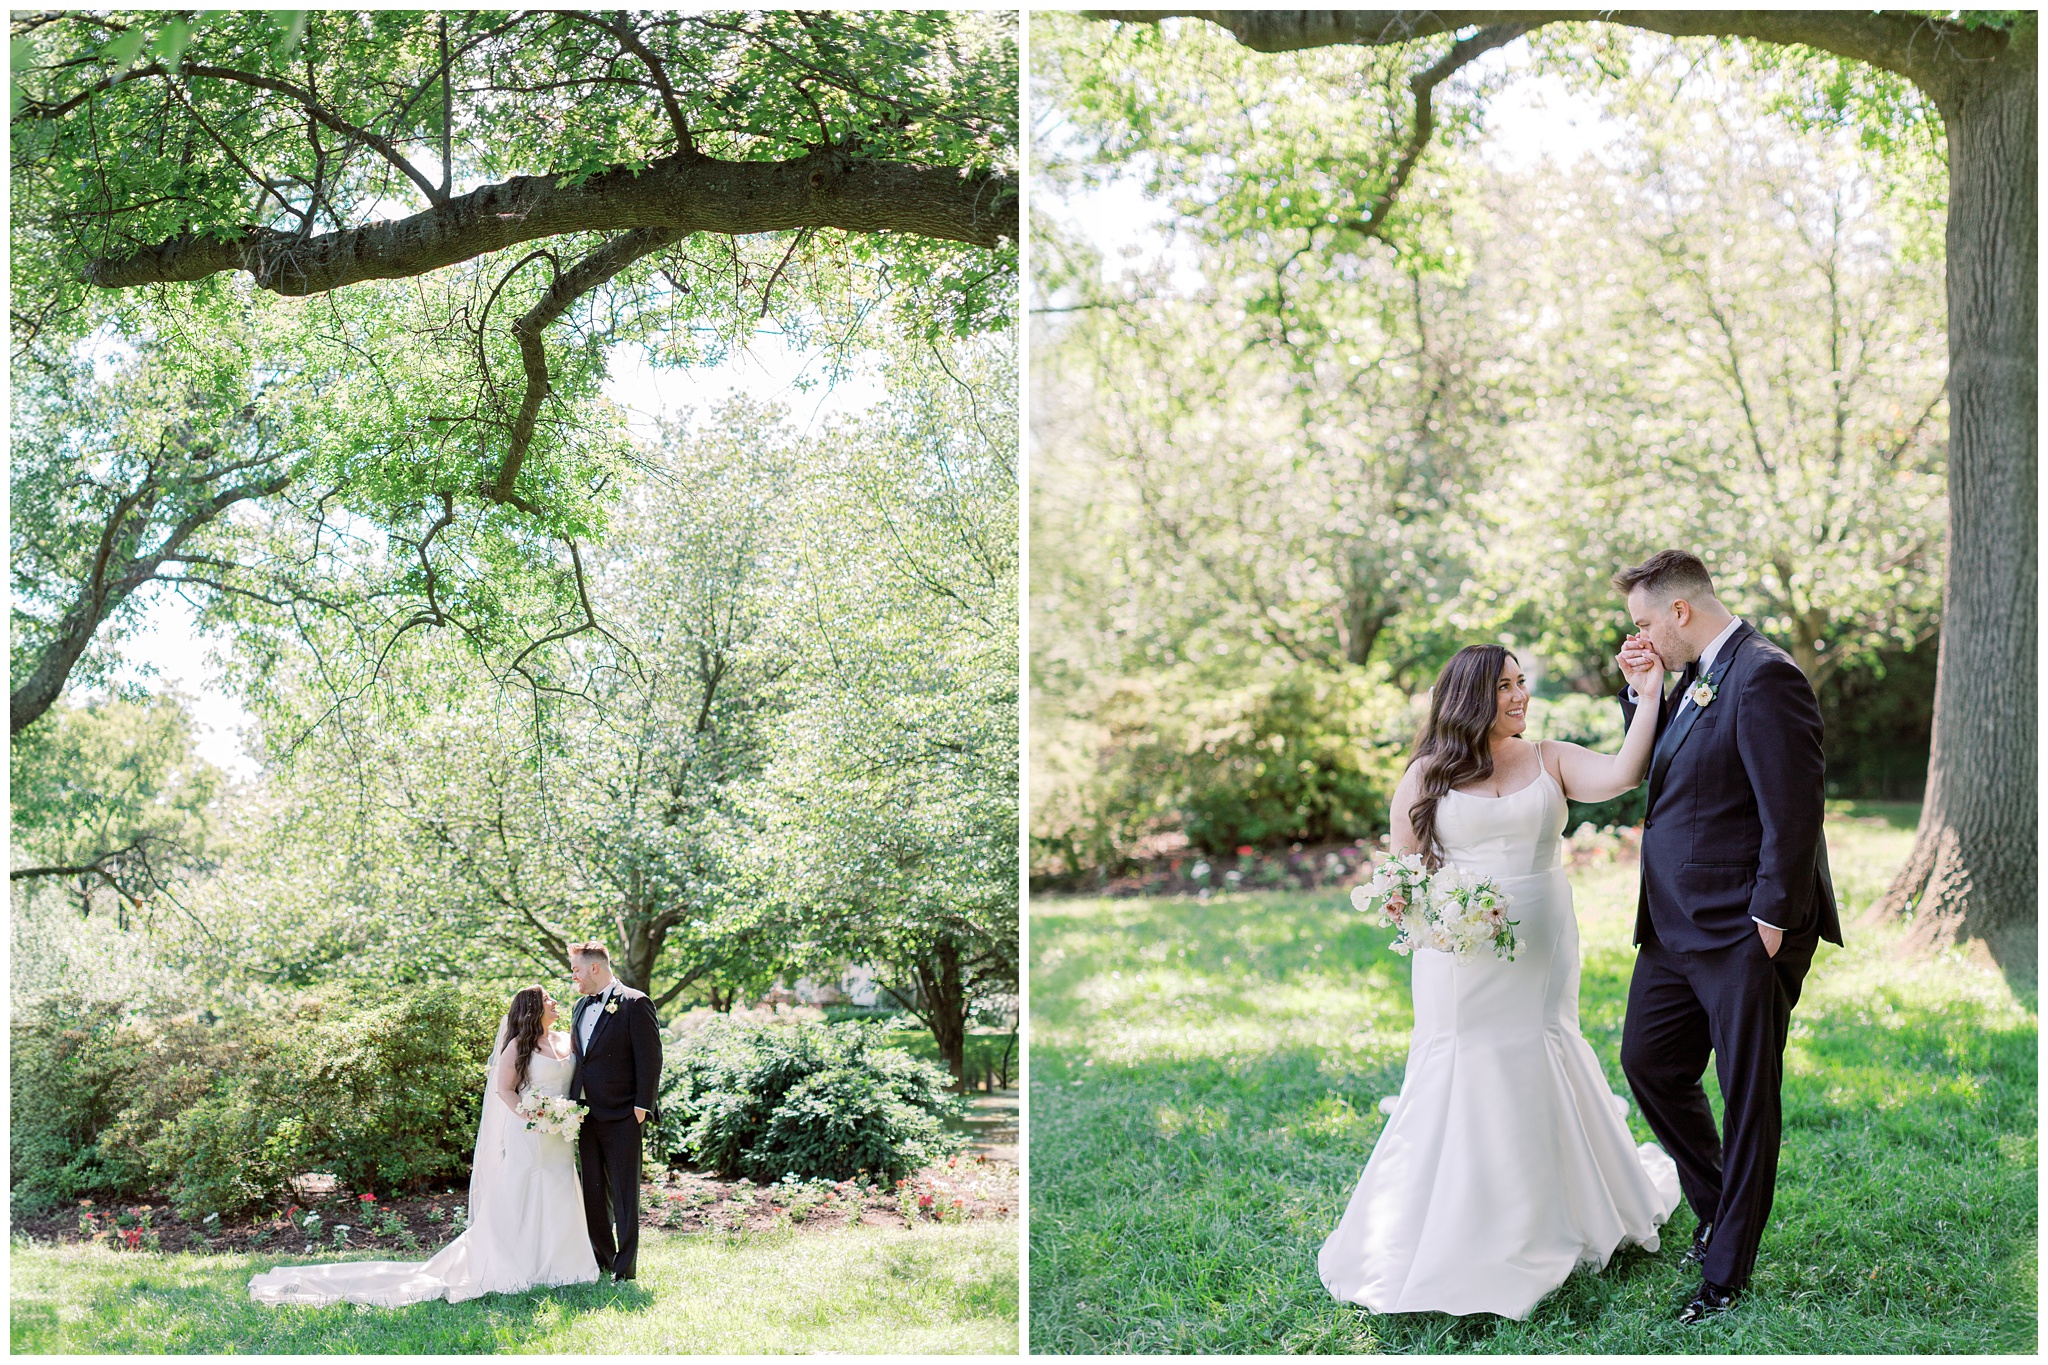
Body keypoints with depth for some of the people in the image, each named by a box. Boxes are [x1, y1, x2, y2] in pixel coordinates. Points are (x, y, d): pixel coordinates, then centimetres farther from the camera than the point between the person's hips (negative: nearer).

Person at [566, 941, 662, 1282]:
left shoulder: (635, 1004, -8)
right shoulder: (582, 1006, 16)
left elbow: (650, 1058, -11)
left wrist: (642, 1107, -14)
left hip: (621, 1116, -7)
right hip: (587, 1114, 7)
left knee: (624, 1193, -2)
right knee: (593, 1192, 11)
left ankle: (625, 1266, 3)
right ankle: (601, 1258, 21)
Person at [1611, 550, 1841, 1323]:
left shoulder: (1764, 678, -18)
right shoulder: (1694, 678, 11)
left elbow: (1794, 809, -21)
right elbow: (1652, 768, 21)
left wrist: (1771, 920, -18)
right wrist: (1641, 692, 6)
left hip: (1745, 936, -9)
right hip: (1676, 927, 9)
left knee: (1747, 1098, 4)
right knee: (1647, 1061, 15)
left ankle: (1727, 1271, 15)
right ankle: (1716, 1206, 35)